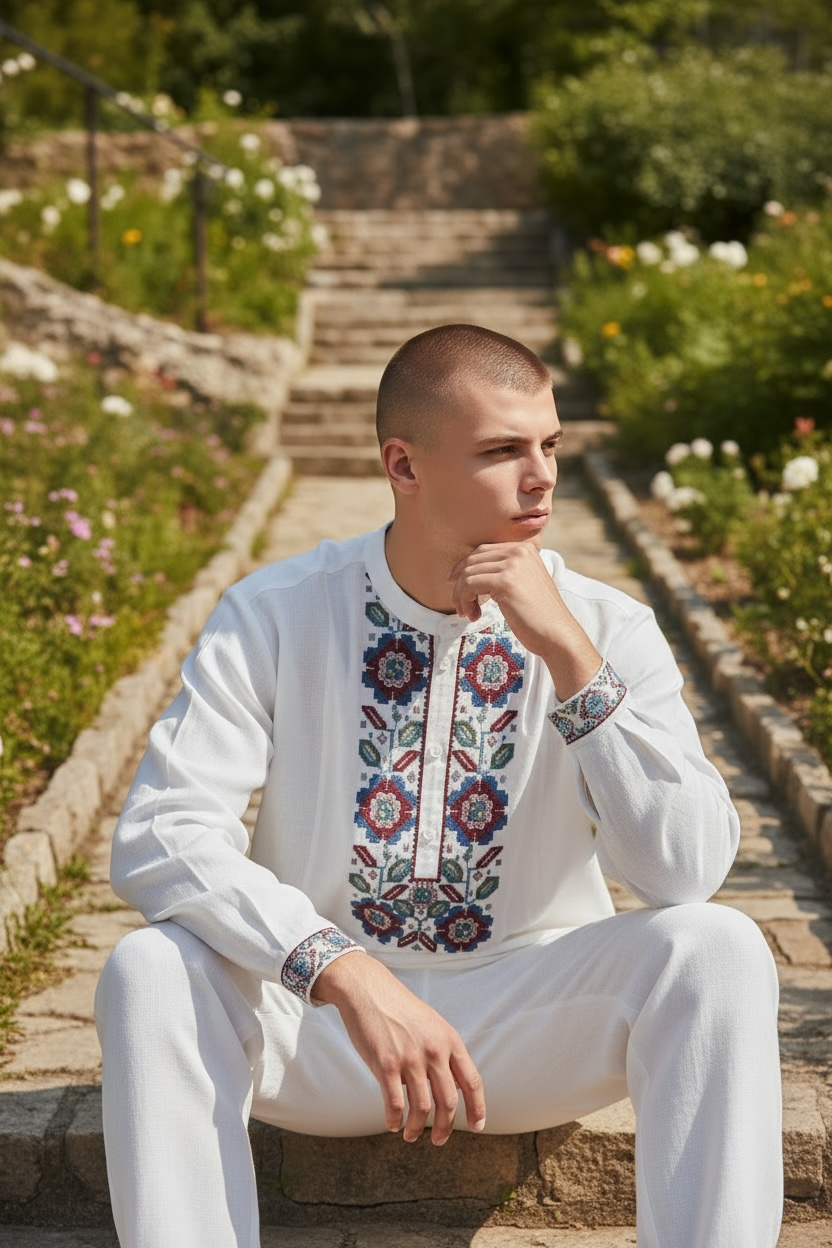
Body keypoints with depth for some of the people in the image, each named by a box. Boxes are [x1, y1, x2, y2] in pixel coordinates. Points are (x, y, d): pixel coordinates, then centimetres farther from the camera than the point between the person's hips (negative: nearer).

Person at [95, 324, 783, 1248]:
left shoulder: (607, 628, -9)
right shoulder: (274, 615, -10)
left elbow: (687, 873, -18)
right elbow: (158, 834, -19)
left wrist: (568, 652, -27)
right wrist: (346, 975, -33)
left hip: (532, 1014, 1)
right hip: (315, 1010, 0)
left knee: (718, 950, -26)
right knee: (148, 973, -29)